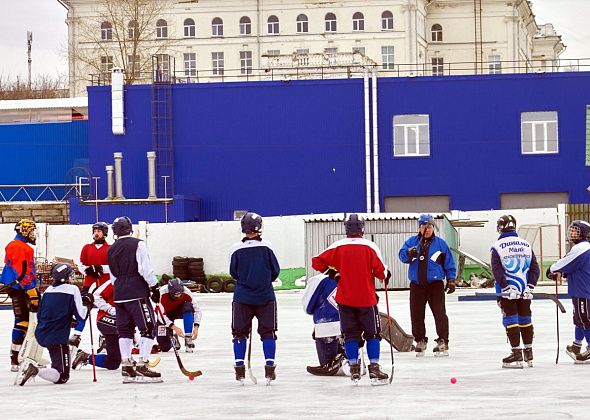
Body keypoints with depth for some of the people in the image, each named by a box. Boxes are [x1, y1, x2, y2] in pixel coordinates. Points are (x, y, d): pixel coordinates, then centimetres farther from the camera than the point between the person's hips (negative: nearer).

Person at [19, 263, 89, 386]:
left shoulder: (48, 290, 10)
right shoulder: (72, 289, -8)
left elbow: (40, 315, 16)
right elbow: (80, 316, -10)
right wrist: (85, 303, 6)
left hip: (41, 335, 7)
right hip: (57, 338, -7)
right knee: (62, 376, -5)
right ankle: (35, 371, -29)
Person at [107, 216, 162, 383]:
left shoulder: (111, 250, 14)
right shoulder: (137, 244, -6)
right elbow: (146, 269, -12)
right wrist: (154, 287, -5)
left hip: (119, 294, 7)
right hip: (137, 293, -7)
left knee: (125, 330, 11)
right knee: (148, 328, -4)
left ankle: (126, 367, 7)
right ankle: (142, 366, -14)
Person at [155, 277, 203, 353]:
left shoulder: (186, 292, -28)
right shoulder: (162, 294, -34)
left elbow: (197, 310, -22)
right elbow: (161, 315, -31)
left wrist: (196, 327, -34)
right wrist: (174, 328, -40)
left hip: (179, 311, 2)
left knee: (188, 306, -36)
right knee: (165, 347, -13)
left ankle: (188, 339, -25)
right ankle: (171, 336, 26)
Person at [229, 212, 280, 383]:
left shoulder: (236, 249, -9)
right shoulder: (267, 247, -9)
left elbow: (233, 273, 2)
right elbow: (275, 271, -1)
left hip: (242, 297, 0)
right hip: (265, 297, 0)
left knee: (240, 332, 10)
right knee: (268, 331, 8)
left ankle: (239, 369, 7)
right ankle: (270, 368, 3)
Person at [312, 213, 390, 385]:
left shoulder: (338, 246, -3)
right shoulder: (369, 246, -8)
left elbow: (317, 262, 0)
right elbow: (380, 271, -7)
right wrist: (386, 274, 15)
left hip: (345, 299, 2)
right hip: (366, 299, -2)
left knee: (350, 334, 10)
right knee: (372, 333, 8)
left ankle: (354, 369, 5)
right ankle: (374, 368, 1)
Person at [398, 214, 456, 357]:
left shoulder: (440, 243, 4)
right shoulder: (411, 242, 8)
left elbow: (449, 264, 7)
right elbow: (402, 255, -6)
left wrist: (451, 280, 2)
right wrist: (409, 253, -28)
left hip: (435, 284, -2)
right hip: (416, 285, 2)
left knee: (439, 312, -7)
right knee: (416, 314, 5)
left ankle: (443, 341, -4)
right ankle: (420, 341, 18)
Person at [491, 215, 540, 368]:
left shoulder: (497, 246, -7)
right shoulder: (526, 245, 7)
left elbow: (497, 270, -14)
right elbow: (534, 268, 5)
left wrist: (507, 287, -15)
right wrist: (530, 286, 1)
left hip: (507, 291, -4)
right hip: (524, 290, 5)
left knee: (511, 320, -1)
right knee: (525, 319, 12)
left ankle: (517, 353, -4)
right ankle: (529, 354, 17)